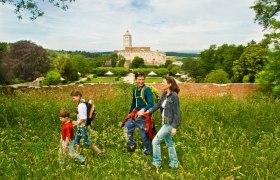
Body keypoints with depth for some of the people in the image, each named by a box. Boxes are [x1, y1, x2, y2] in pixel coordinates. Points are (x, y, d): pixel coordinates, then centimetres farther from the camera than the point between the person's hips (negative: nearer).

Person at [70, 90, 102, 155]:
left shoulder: (81, 105, -24)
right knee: (77, 140, 21)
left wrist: (77, 123, -11)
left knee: (86, 143, 1)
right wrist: (77, 122, 5)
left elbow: (83, 118, -25)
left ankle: (100, 153, 11)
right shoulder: (80, 103, 4)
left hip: (83, 126, -9)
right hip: (80, 126, 9)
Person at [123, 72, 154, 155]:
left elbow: (151, 104, -21)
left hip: (143, 115, -7)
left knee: (144, 134, 3)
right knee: (127, 128, 13)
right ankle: (131, 146, 31)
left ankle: (148, 151, 24)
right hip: (135, 114, 7)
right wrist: (130, 113, 22)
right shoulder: (135, 89, 6)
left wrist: (143, 110, -38)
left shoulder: (147, 90, -16)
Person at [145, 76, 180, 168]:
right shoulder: (164, 94, 5)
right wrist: (149, 111, 2)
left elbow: (176, 112, -18)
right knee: (169, 143, 18)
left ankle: (157, 162, 16)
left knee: (155, 141, -2)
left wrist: (174, 127, -19)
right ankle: (174, 163, 32)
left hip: (169, 123, -8)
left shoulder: (174, 96, -18)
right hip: (164, 122, 8)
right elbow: (158, 105, 13)